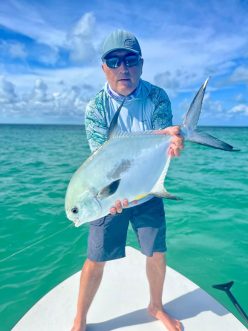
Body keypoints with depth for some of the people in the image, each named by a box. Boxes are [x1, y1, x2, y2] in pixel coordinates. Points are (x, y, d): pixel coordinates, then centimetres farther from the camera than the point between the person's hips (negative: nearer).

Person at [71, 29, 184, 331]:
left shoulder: (157, 97, -8)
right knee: (96, 260, 5)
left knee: (158, 255, 12)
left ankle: (156, 307, 43)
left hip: (148, 193, 2)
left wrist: (167, 138, -42)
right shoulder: (95, 108, -12)